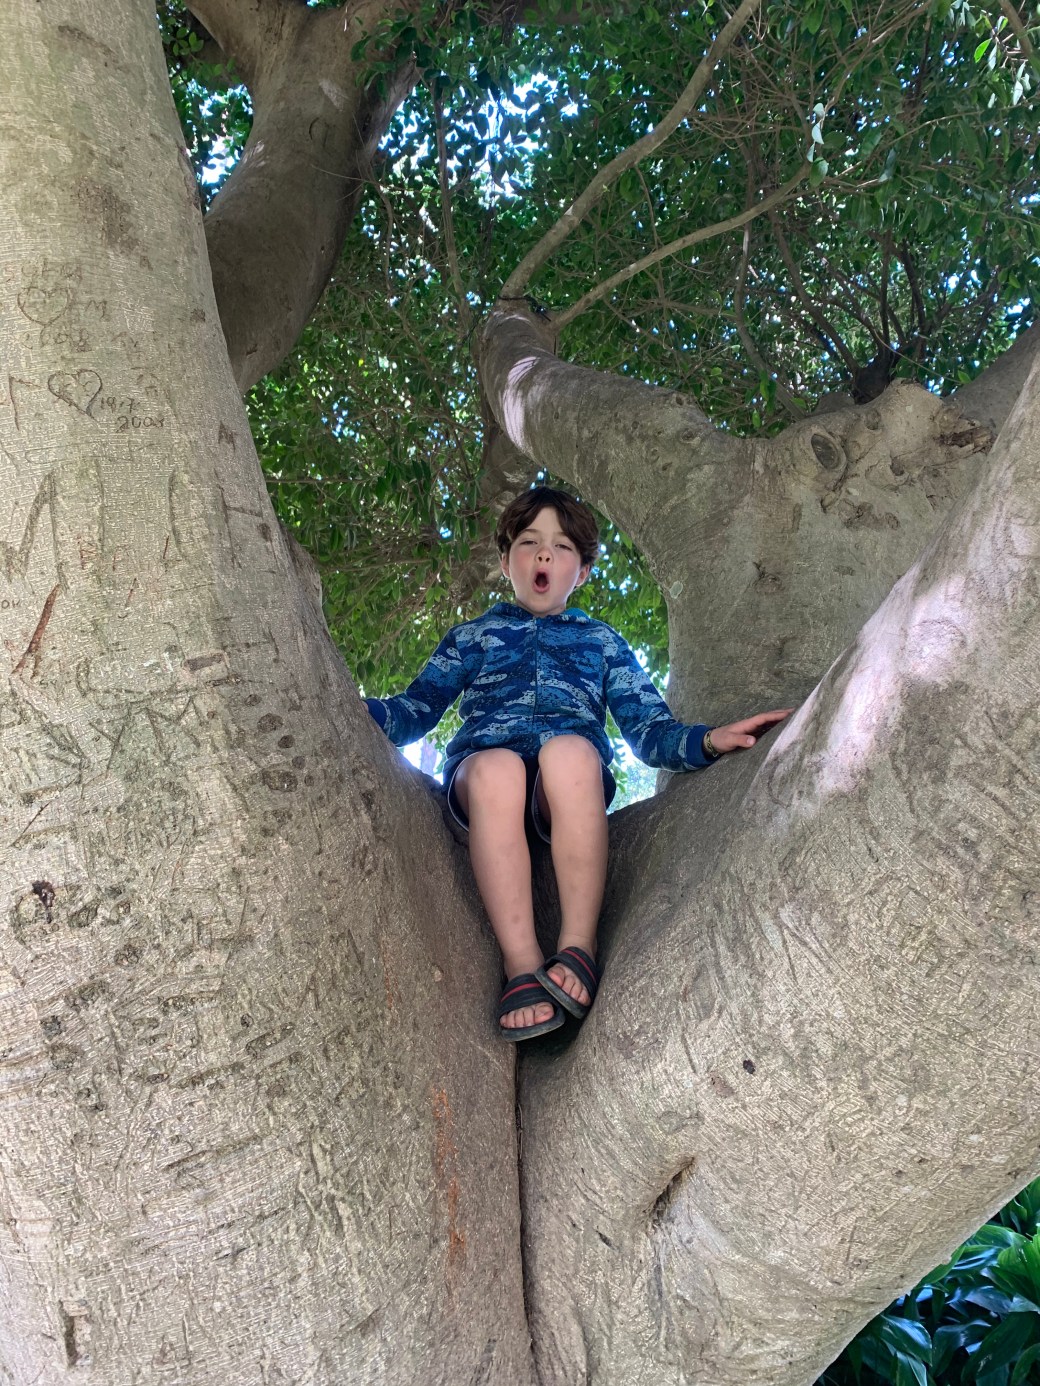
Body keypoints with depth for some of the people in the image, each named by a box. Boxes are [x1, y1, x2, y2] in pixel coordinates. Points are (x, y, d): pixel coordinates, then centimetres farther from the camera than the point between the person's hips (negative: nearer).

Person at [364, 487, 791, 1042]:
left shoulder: (602, 642, 32)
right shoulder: (473, 636, 32)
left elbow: (651, 732, 20)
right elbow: (414, 711, 19)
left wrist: (709, 741, -2)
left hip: (572, 787, 0)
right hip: (480, 779, 0)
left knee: (568, 749, -37)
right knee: (497, 766, -37)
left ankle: (578, 948, -31)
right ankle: (522, 967, -36)